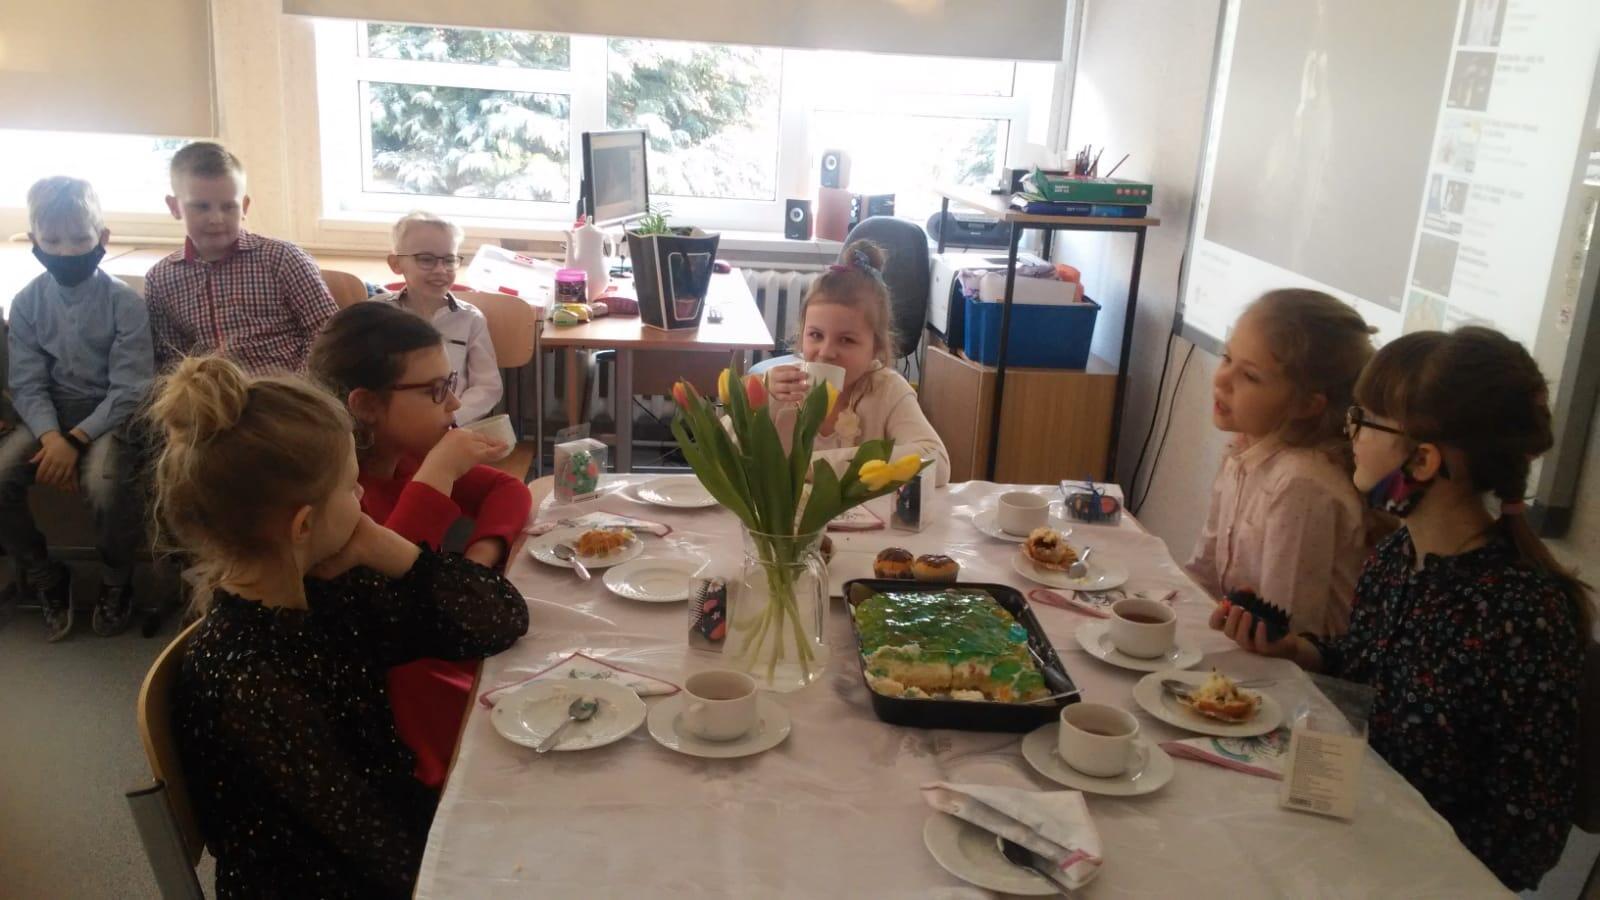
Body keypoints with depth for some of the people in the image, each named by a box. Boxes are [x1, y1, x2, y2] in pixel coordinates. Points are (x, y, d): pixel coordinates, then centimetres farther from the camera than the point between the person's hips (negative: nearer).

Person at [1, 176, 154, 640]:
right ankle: (44, 576, 5)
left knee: (107, 482, -33)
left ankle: (116, 582, -3)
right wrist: (51, 436, -22)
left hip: (111, 412, -4)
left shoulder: (125, 302, -12)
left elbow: (130, 388, -13)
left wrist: (77, 437, -22)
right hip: (50, 412, 4)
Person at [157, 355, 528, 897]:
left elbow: (502, 620, -5)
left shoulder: (325, 589, -8)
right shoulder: (248, 686, -29)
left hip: (409, 822, 6)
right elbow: (384, 852, -23)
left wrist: (386, 552, -17)